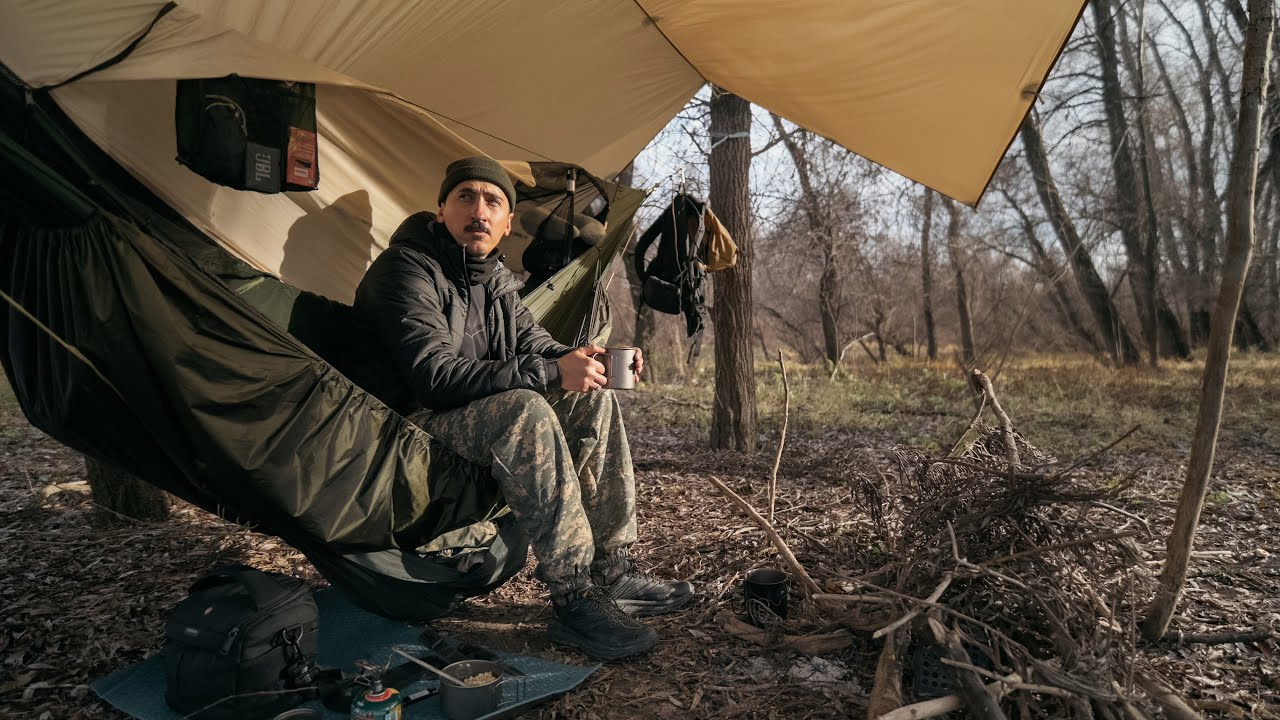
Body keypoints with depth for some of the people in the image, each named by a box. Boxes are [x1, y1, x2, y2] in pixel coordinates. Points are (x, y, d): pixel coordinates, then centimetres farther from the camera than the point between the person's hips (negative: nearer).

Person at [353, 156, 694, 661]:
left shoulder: (495, 278, 8)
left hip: (479, 420, 9)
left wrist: (583, 359, -7)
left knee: (594, 402, -4)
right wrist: (550, 372, -29)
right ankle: (574, 600, -29)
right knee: (525, 412, -35)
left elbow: (533, 343, 17)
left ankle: (613, 574, -2)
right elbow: (434, 377, -28)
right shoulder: (407, 270, -18)